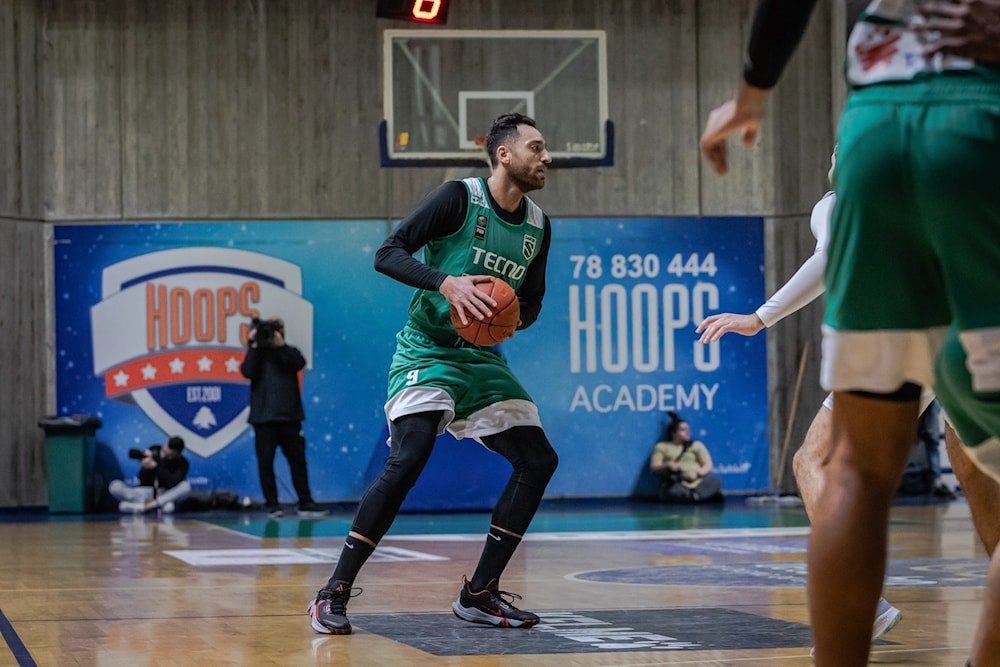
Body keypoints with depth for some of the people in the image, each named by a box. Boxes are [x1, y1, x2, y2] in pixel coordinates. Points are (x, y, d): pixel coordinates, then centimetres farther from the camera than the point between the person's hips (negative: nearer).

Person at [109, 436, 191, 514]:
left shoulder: (182, 463, -11)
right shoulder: (155, 451, -3)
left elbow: (173, 483, -27)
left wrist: (155, 467, -33)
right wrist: (143, 453, -27)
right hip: (145, 492, 2)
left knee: (186, 486, -33)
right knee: (114, 486, -23)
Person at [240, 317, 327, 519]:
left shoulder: (288, 352, 11)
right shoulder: (257, 355, 9)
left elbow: (299, 363, -10)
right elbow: (248, 372, -9)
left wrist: (281, 344, -19)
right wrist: (254, 346, -12)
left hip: (290, 416, 1)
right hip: (264, 417, -1)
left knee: (298, 460, 2)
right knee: (265, 462, -2)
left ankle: (305, 503, 6)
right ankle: (272, 504, 4)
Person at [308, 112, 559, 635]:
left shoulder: (537, 226, 8)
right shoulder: (460, 198, -11)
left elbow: (531, 302, 18)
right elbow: (388, 254, -16)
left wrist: (512, 318, -6)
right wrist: (446, 282, -32)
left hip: (483, 358, 7)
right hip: (427, 351, -7)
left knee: (538, 460, -2)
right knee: (408, 459, -25)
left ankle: (479, 594, 6)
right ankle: (334, 594, -16)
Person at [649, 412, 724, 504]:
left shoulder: (697, 445, 22)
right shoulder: (661, 447, 18)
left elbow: (708, 465, 11)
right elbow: (654, 468, 8)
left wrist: (697, 473, -11)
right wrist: (667, 465, -14)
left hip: (698, 480, 3)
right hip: (674, 482, -3)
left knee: (716, 482, -31)